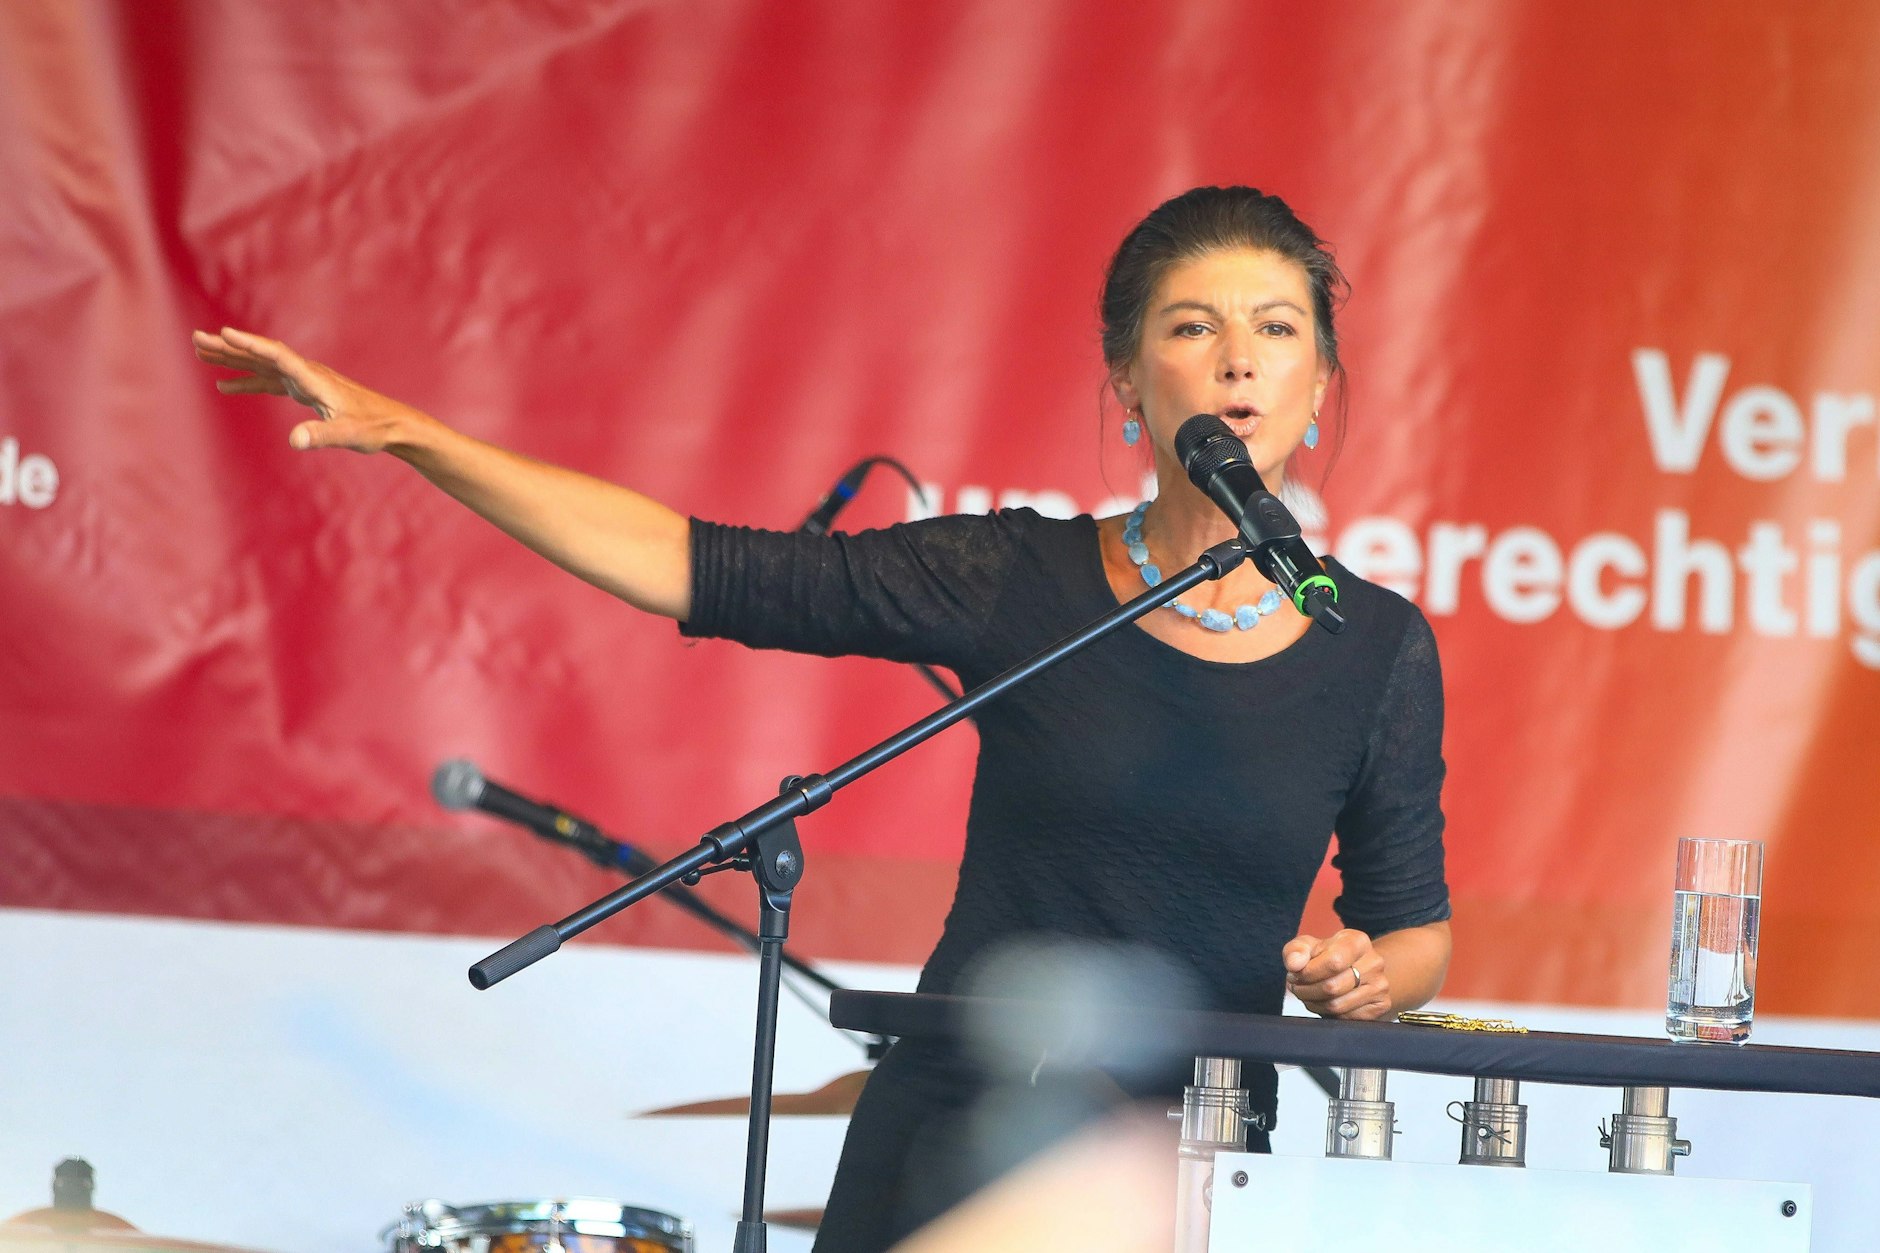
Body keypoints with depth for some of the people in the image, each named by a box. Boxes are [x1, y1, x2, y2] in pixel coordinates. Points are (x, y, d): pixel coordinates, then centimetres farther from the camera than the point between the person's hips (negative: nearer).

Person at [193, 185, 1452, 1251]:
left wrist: (1365, 973, -15)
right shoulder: (1018, 582, -3)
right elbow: (689, 564, -3)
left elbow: (1419, 936, 9)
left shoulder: (1379, 648, -1)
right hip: (948, 1145, 0)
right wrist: (405, 432, -6)